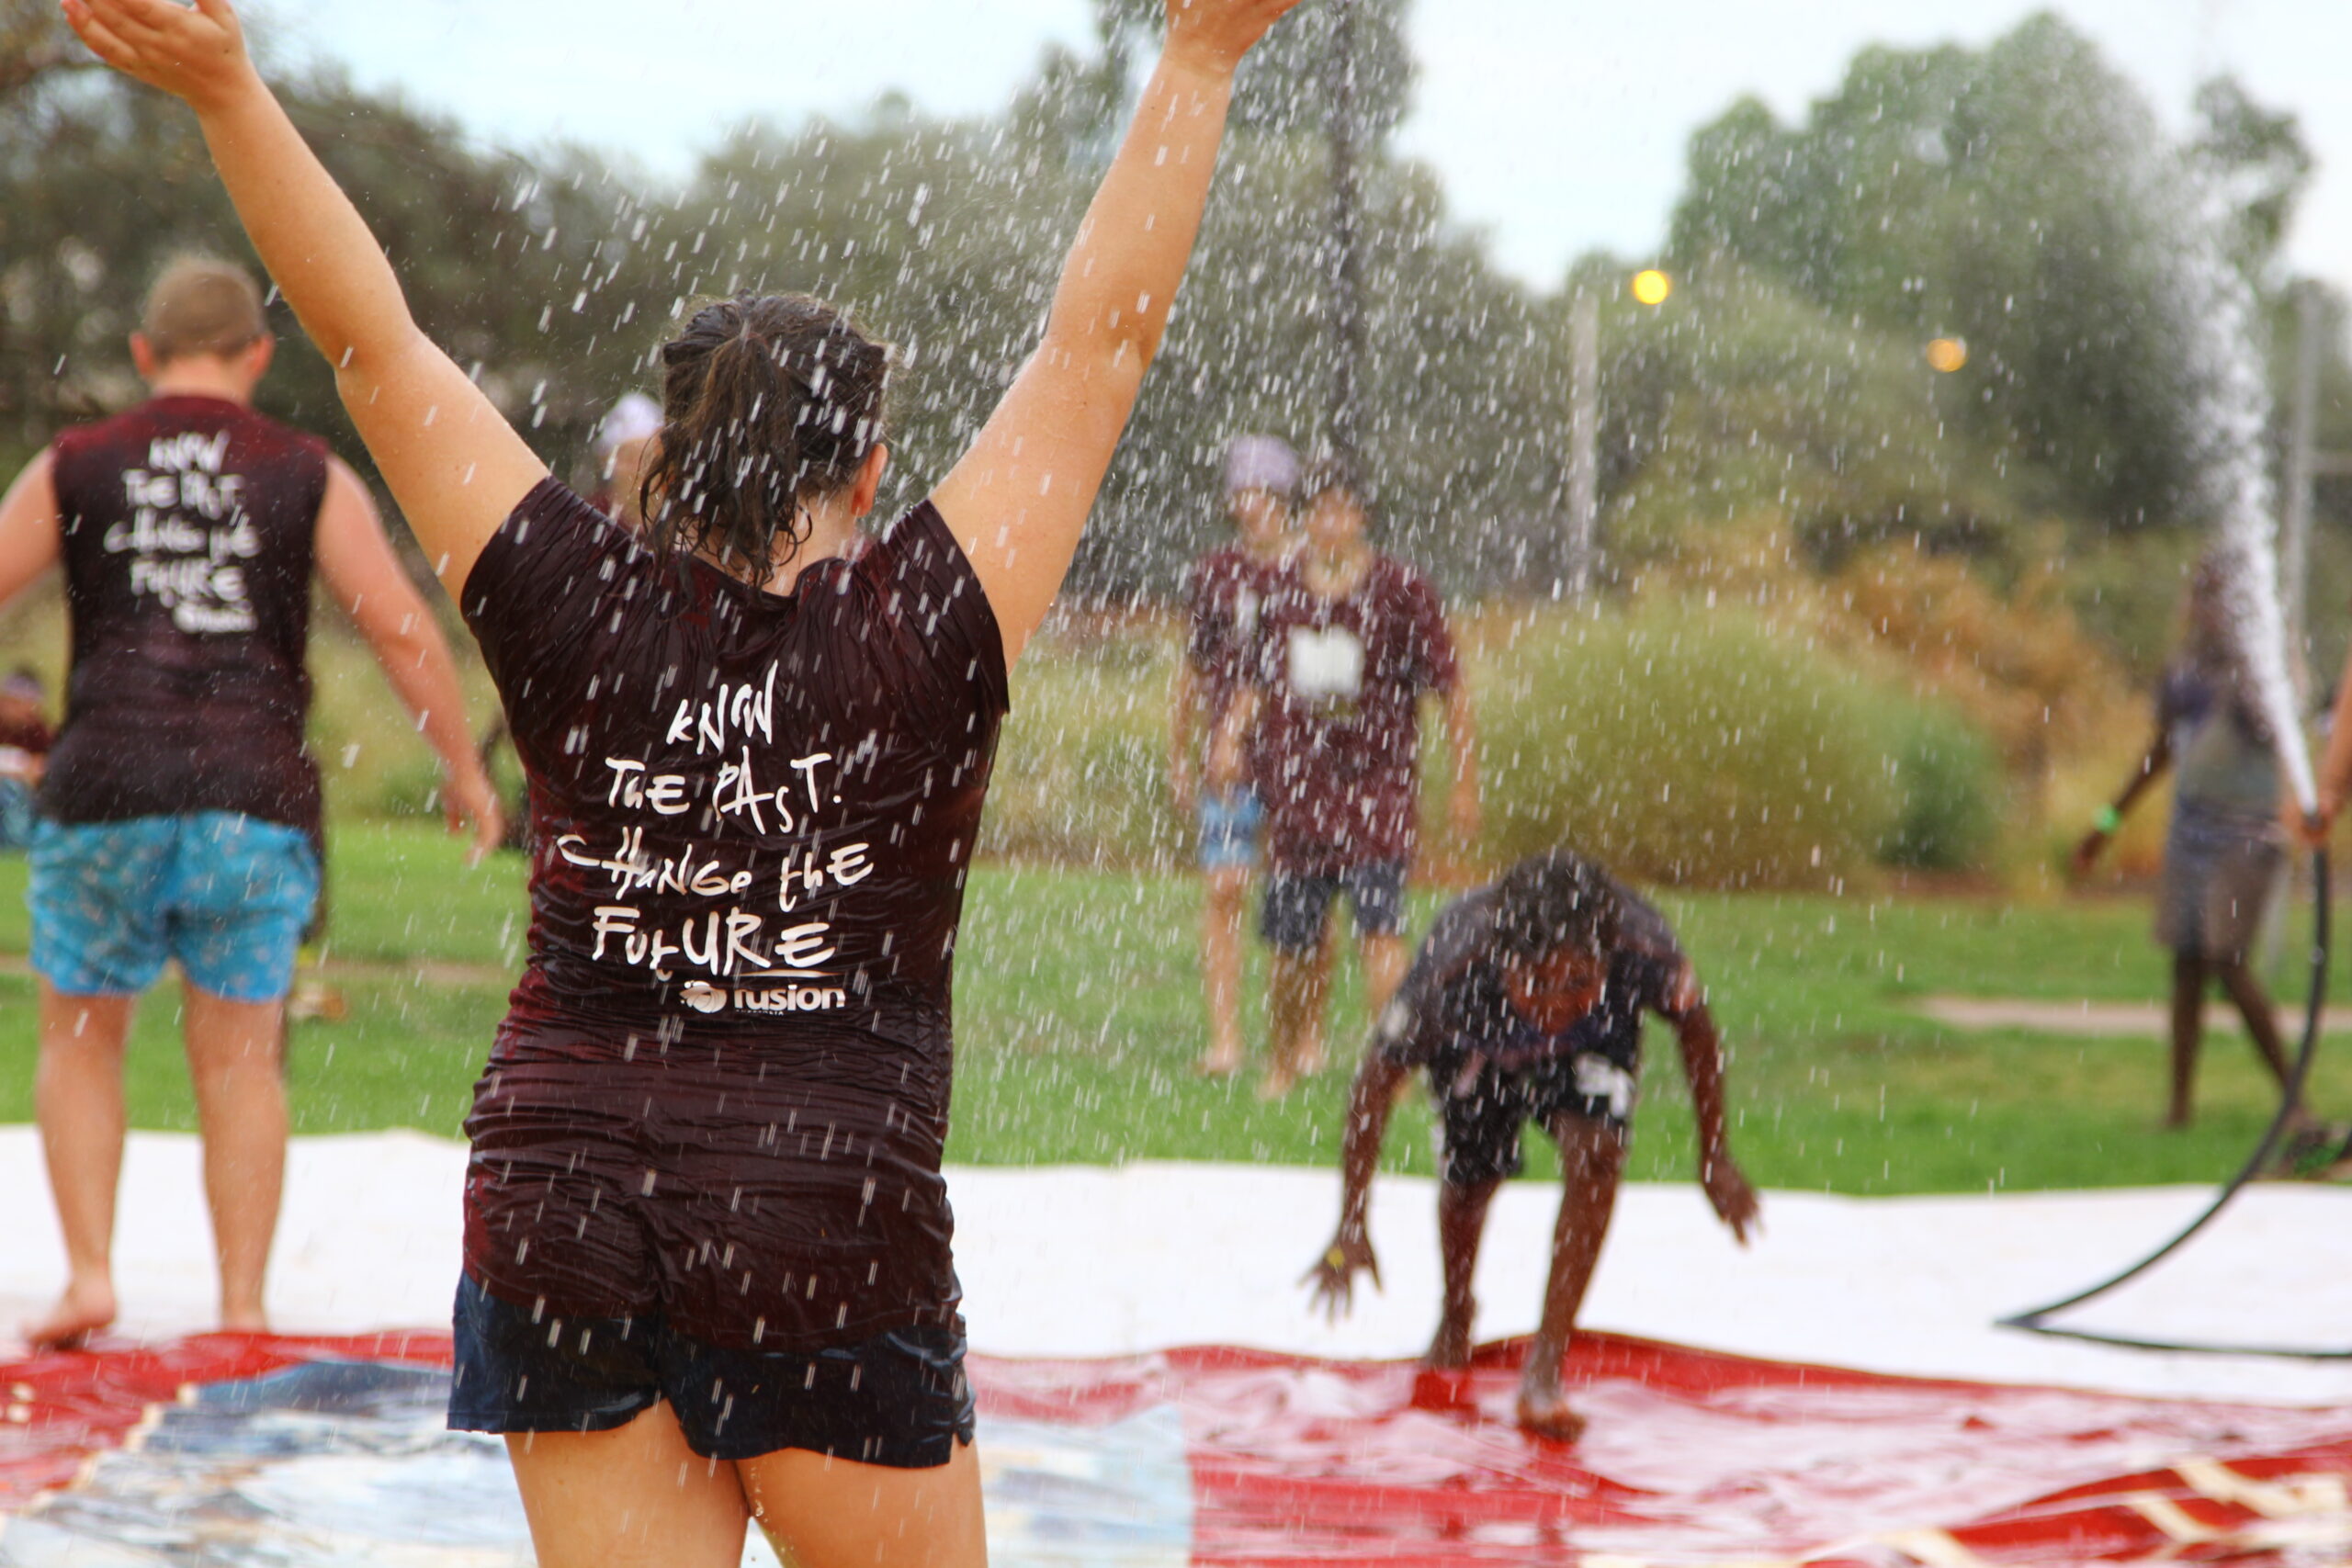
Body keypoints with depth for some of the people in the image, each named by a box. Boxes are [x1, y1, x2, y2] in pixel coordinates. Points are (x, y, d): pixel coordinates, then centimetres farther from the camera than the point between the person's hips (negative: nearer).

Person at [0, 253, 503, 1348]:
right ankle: (243, 1304, 7)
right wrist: (464, 766, 8)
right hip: (255, 805, 0)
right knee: (239, 1059, 10)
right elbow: (400, 626, -1)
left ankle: (90, 1273, 4)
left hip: (109, 799, 0)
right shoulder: (308, 478, 5)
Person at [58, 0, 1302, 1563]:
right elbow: (1097, 340, -6)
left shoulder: (583, 617, -3)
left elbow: (376, 340, -2)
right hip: (835, 1228, -2)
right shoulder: (924, 636, -8)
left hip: (562, 1206, 3)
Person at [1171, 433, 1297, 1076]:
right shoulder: (1212, 575, 8)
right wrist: (1179, 758, 15)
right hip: (1232, 762, 1)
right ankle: (1225, 1036, -10)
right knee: (1223, 890, -10)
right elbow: (1193, 672, 16)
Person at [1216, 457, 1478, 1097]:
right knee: (1292, 943, 8)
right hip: (1297, 792, 3)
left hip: (1380, 789, -3)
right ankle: (1284, 1063, 29)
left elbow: (1451, 688, 1)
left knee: (1380, 930, -17)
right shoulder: (1278, 589, 6)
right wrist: (1231, 736, 1)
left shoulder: (1401, 589, -4)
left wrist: (1465, 786, -1)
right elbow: (1259, 682, 19)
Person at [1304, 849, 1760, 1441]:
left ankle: (1544, 1368, -17)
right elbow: (1376, 1080, -25)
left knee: (1596, 1150, -25)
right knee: (1469, 1179, 9)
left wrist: (1715, 1158, -4)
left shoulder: (1644, 949, -40)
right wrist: (1352, 1225, -23)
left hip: (1593, 1044, 0)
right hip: (1477, 1047, 0)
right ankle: (1456, 1316, 45)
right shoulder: (1451, 971, -42)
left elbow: (1695, 1029, -16)